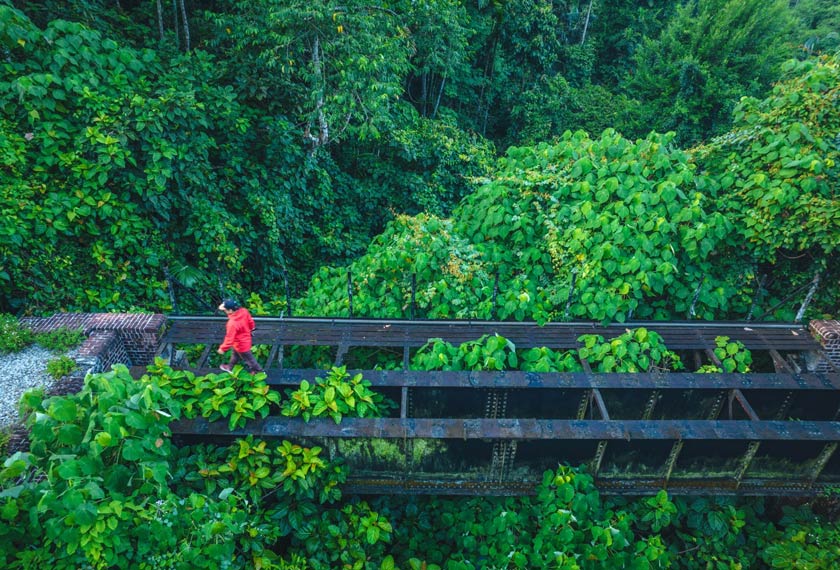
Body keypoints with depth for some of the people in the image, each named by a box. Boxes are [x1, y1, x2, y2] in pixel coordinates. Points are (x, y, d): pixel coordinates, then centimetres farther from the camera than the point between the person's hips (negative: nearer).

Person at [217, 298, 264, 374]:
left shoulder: (232, 323, -41)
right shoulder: (243, 311, -21)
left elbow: (229, 338, -30)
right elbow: (250, 321, -2)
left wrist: (223, 348, -14)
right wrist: (251, 329, 20)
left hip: (241, 344, -8)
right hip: (245, 339, 8)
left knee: (248, 358, 19)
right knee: (235, 354, 32)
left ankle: (258, 370, 41)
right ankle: (230, 367, 56)